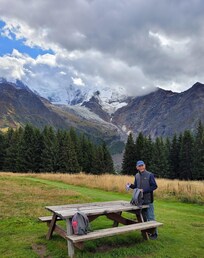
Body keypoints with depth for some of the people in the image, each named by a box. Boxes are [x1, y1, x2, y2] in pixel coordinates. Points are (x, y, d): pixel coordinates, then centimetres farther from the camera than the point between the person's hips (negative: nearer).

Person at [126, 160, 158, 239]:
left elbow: (154, 186, -11)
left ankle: (154, 233, 13)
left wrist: (144, 190, -17)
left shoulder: (150, 175, -10)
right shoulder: (137, 176, 7)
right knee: (143, 217, 16)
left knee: (150, 217, 0)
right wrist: (131, 185, -6)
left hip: (148, 200, -5)